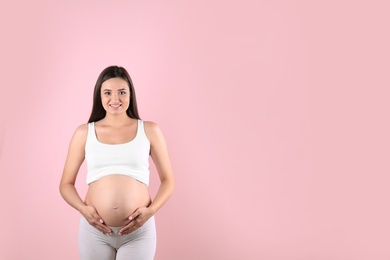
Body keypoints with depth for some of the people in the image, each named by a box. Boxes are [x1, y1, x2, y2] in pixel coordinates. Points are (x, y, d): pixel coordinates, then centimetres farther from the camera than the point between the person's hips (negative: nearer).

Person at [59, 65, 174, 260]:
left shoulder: (149, 130, 1)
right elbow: (66, 183, 8)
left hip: (138, 231, -1)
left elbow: (167, 180, 5)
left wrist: (150, 210, -10)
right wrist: (83, 209, -10)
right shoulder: (84, 133, 3)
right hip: (94, 230, 1)